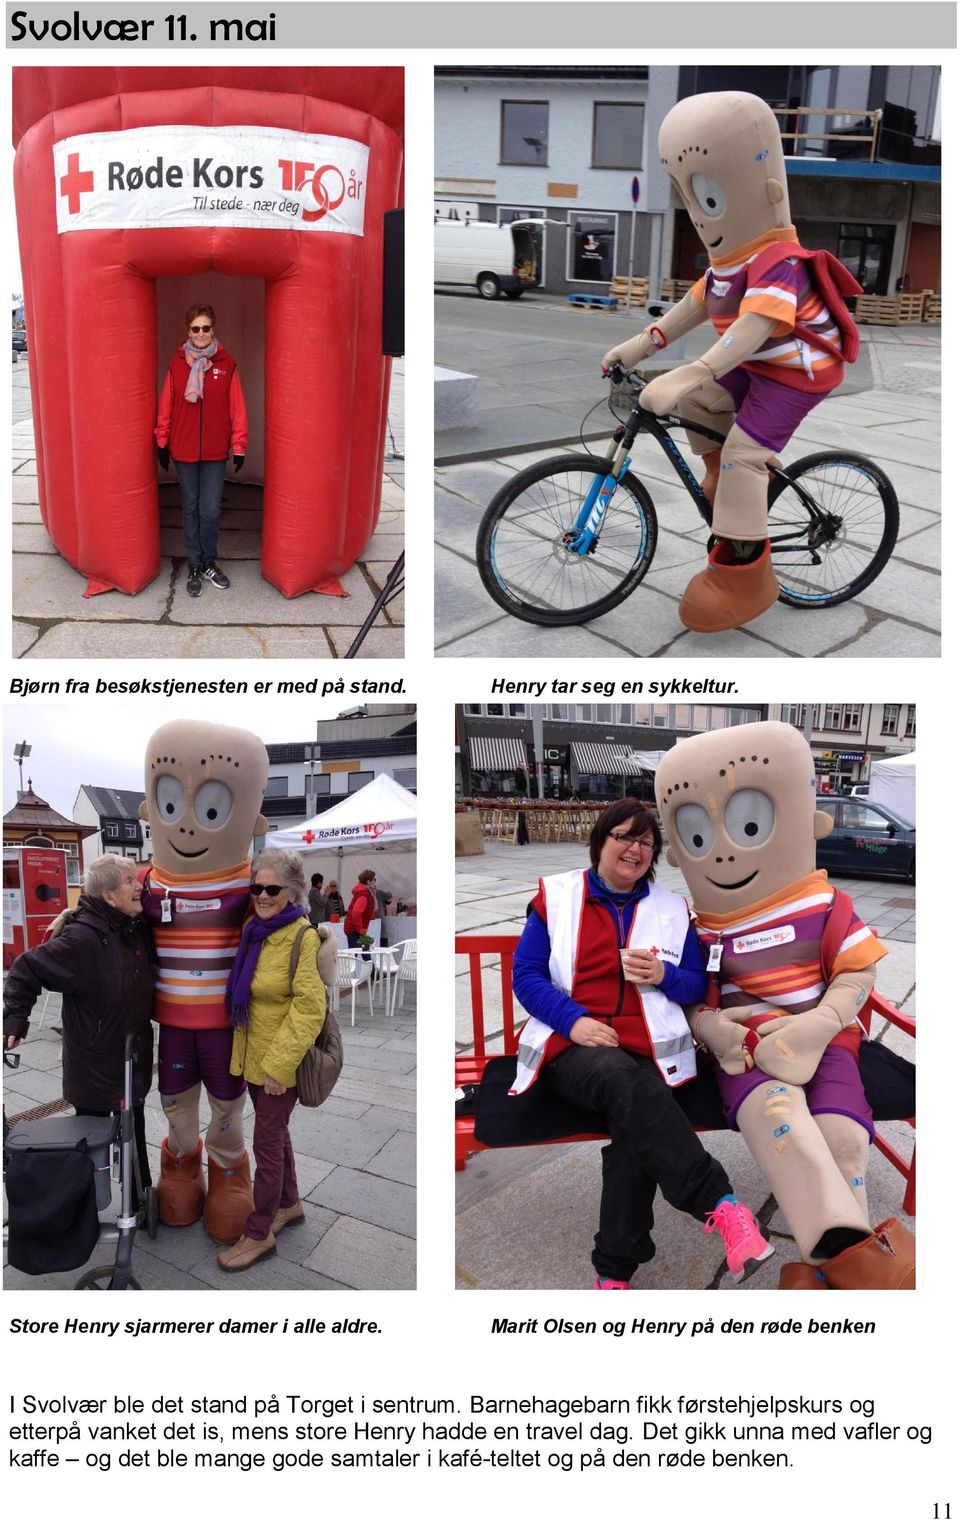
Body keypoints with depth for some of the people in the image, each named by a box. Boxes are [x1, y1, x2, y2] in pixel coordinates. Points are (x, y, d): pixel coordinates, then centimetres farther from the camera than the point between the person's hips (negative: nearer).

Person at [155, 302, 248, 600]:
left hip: (215, 452, -1)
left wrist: (238, 446, -2)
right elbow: (166, 405, 4)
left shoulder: (226, 363, -2)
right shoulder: (177, 362, 0)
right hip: (183, 450, 1)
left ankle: (209, 563, 22)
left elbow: (237, 407, -1)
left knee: (210, 511, 2)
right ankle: (194, 567, 20)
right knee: (191, 509, 9)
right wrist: (162, 442, 5)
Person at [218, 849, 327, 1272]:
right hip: (252, 1056, 7)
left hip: (280, 1062, -7)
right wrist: (242, 1051, 16)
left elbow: (309, 1008, -24)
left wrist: (278, 1064, -23)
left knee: (266, 1144, 3)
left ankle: (259, 1234, 18)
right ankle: (289, 1205, 39)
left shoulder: (304, 937, -21)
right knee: (276, 1133, 21)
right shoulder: (253, 930, 4)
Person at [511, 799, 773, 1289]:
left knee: (634, 1122, -33)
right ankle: (722, 1206, -38)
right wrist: (573, 1020, -14)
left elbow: (697, 985, 17)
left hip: (645, 1052, 2)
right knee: (624, 1080, -37)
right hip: (573, 1047, -1)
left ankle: (615, 1273, -26)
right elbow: (525, 975, 3)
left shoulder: (673, 909, 15)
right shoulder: (555, 897, 8)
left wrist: (664, 976, -7)